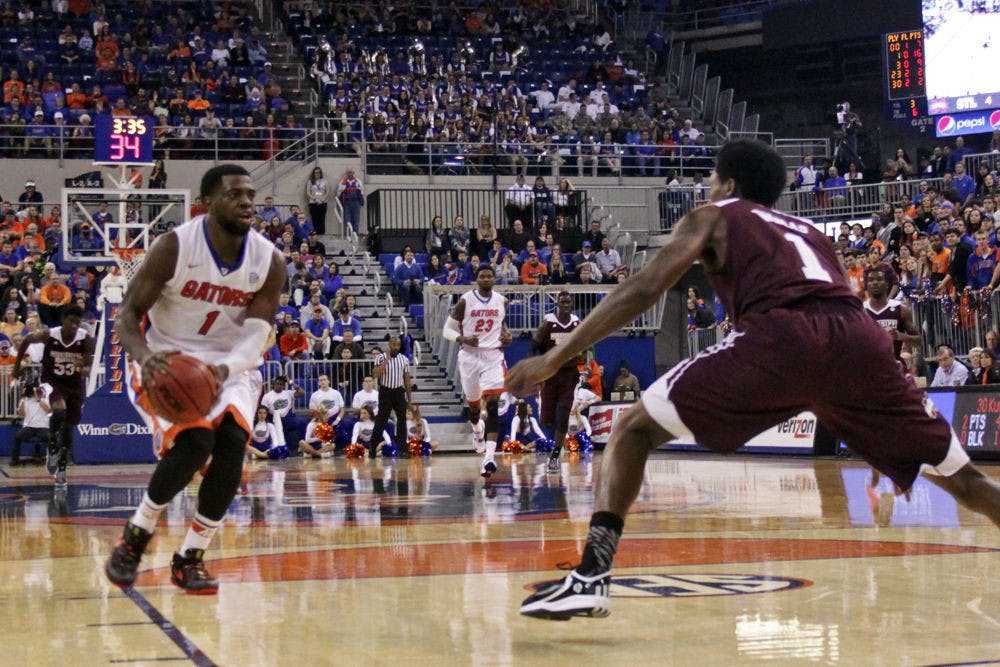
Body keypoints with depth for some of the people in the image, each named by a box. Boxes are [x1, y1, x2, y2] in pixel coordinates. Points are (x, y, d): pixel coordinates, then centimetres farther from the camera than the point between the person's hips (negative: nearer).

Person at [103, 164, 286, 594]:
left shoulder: (269, 261, -8)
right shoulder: (174, 247, -17)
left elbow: (256, 336, -11)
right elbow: (128, 313, -15)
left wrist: (224, 369, -33)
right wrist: (143, 355, -37)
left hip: (229, 366, 3)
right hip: (166, 363, -3)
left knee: (232, 442, -22)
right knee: (193, 441, -26)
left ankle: (190, 558, -6)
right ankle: (136, 536, -1)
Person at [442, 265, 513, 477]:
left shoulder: (502, 301, 5)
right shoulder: (465, 301, -5)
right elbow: (448, 330, -1)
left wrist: (507, 336, 4)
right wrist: (462, 339, -20)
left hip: (493, 356, 0)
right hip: (469, 356, 0)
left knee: (492, 404, -16)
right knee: (474, 404, 15)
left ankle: (489, 456, -26)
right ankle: (476, 428, 54)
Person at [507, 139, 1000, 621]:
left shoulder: (713, 217, 25)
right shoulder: (810, 233, 38)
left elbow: (645, 289, 10)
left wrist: (555, 358, 9)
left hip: (778, 336, -4)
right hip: (860, 340, 4)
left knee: (634, 429, 9)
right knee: (960, 477, 20)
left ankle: (590, 578, -8)